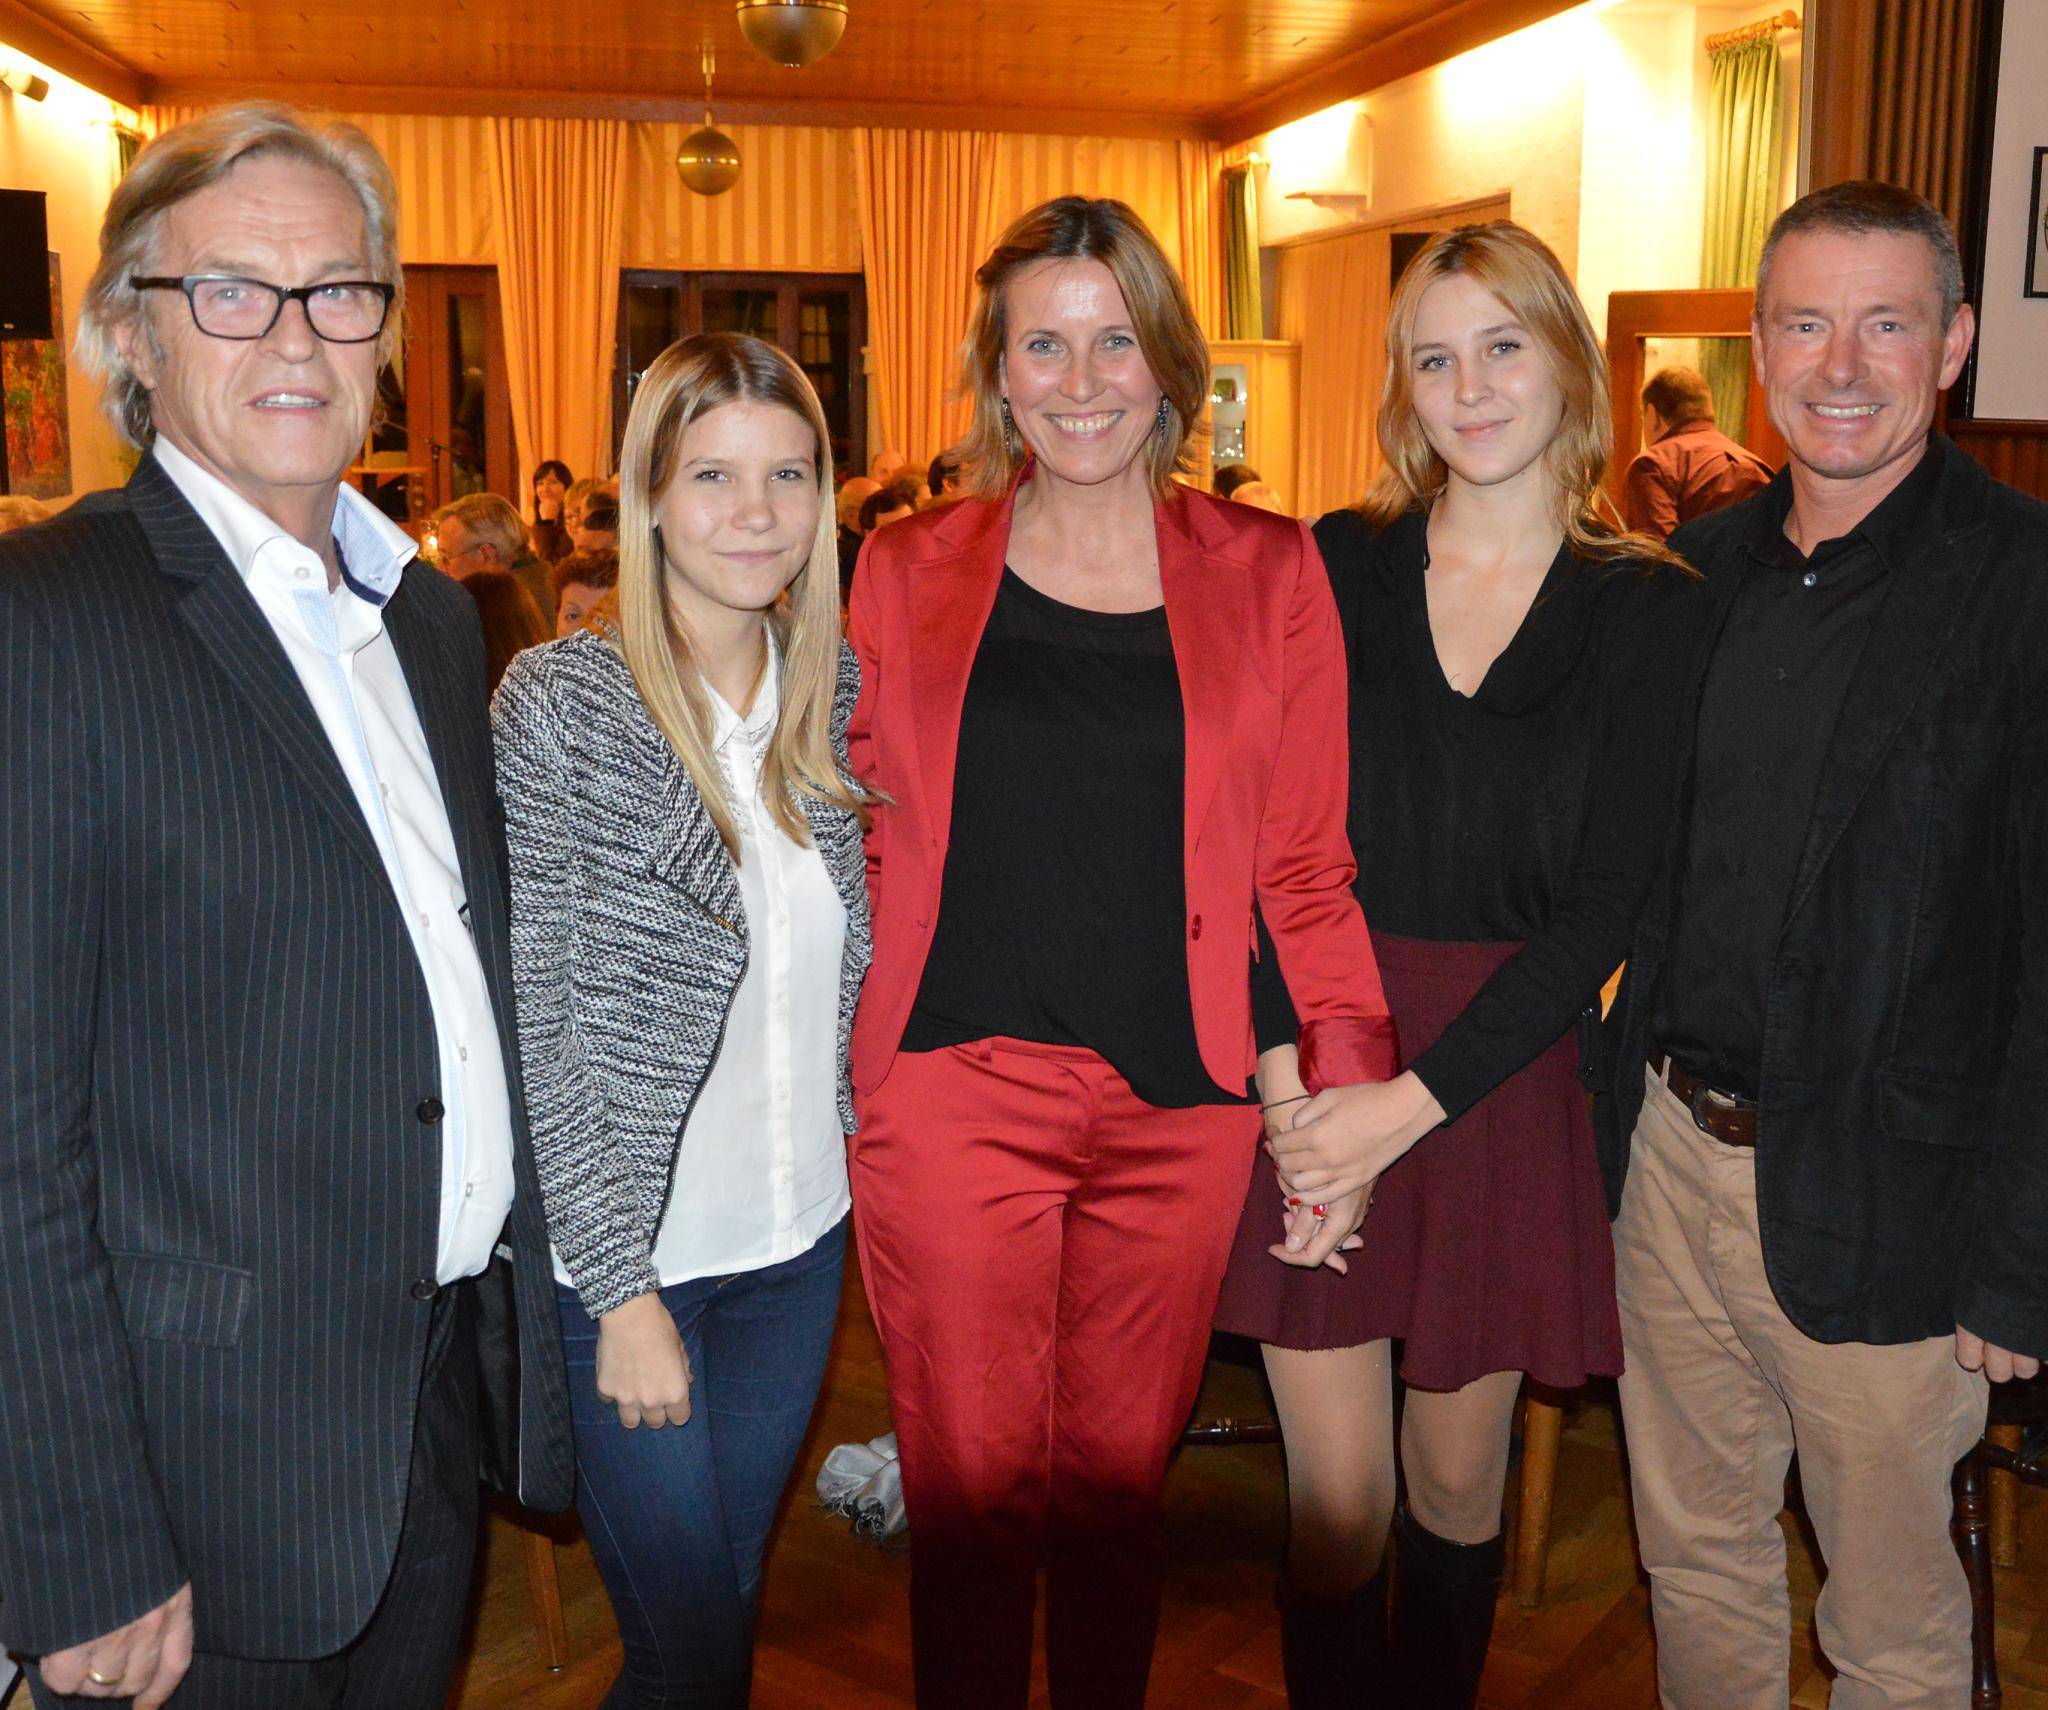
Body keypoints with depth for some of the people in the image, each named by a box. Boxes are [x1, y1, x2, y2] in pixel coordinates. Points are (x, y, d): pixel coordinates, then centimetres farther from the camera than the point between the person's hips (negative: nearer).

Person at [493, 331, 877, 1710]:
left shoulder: (837, 689, 0)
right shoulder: (559, 705, -16)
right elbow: (539, 1021, -15)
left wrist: (847, 1159, 6)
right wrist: (625, 1288, -15)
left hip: (800, 1237, 5)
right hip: (627, 1249, -4)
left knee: (736, 1594, 20)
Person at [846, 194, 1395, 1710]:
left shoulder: (1267, 572, 4)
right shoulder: (906, 572, 5)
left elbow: (1308, 863, 5)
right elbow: (862, 841, 9)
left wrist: (1351, 1097, -1)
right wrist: (827, 1068, 1)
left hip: (1181, 1103, 1)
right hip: (954, 1090, 0)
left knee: (1119, 1484, 14)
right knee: (970, 1493, 7)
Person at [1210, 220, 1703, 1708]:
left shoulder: (1650, 612, -1)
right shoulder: (1335, 568, 2)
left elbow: (1604, 903, -7)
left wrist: (1414, 1101, -14)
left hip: (1504, 1075, 0)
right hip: (1312, 1070, 0)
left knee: (1456, 1477, 15)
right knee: (1337, 1499, 4)